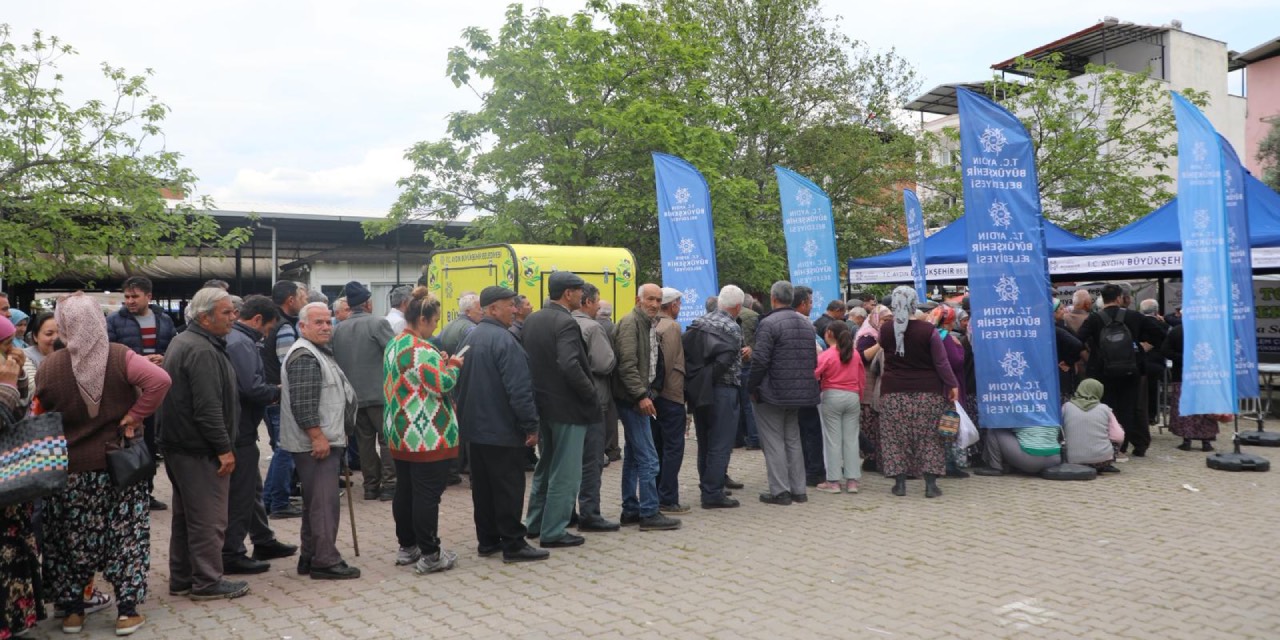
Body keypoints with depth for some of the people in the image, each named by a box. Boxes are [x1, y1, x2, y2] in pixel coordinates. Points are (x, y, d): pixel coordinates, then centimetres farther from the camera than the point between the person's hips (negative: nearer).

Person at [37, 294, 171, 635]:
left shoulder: (48, 367, -6)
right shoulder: (119, 357, -12)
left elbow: (42, 415, 4)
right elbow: (160, 380, -24)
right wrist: (135, 415, -14)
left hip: (70, 467, 1)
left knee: (72, 540, 15)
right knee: (126, 535, 7)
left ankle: (72, 610, 24)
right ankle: (127, 610, 9)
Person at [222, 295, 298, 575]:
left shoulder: (233, 338, 13)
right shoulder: (242, 343, -19)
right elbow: (252, 388, -27)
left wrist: (270, 392, 7)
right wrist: (277, 392, -10)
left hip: (240, 428, 11)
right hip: (240, 429, -11)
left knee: (252, 487, 19)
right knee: (241, 492, -1)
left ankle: (264, 542, 31)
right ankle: (231, 555, 7)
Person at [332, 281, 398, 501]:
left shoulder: (338, 329, 5)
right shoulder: (378, 323, -11)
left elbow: (334, 359, 11)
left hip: (354, 394, 5)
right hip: (379, 392, -5)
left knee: (365, 440, 12)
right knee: (387, 439, 2)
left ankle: (370, 485, 16)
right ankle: (389, 485, 1)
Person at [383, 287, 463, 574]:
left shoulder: (394, 344, 12)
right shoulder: (421, 349, -19)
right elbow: (442, 385, -21)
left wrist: (441, 364, 10)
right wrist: (453, 365, -3)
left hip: (400, 436, 10)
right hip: (428, 438, -10)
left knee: (404, 492, 15)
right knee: (427, 495, -3)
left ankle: (407, 547, 25)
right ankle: (429, 555, 3)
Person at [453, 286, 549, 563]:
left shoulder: (471, 338, 11)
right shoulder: (503, 340, -18)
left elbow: (460, 383, 18)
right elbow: (519, 388, -22)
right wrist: (531, 425, -17)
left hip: (475, 427, 9)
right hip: (503, 429, -9)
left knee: (483, 486, 14)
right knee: (508, 488, -2)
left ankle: (487, 540, 21)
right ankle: (513, 544, 3)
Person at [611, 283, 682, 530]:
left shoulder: (649, 325, 16)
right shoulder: (630, 322, -13)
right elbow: (626, 364, -20)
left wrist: (648, 393, 14)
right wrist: (641, 395, -23)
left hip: (638, 399, 10)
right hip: (633, 399, -10)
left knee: (633, 456, 13)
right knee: (648, 458, -9)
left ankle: (630, 510, 21)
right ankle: (649, 514, -3)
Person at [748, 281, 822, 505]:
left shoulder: (768, 323, -15)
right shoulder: (806, 322, 11)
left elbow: (760, 360, -19)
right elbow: (814, 358, 15)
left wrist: (752, 387, -8)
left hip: (772, 393, -7)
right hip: (800, 392, 7)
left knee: (774, 442, 1)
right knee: (793, 440, 17)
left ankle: (779, 491, 2)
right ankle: (798, 489, 20)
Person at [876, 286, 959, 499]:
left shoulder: (885, 329, -3)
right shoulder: (927, 330, -9)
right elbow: (941, 362, -7)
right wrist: (952, 385, 0)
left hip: (893, 392, 1)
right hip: (927, 391, -1)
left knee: (895, 437, 6)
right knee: (929, 438, 6)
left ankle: (899, 483, 8)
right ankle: (930, 484, 5)